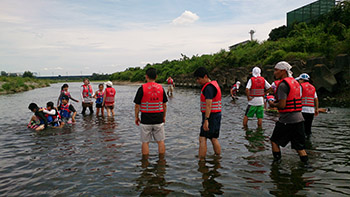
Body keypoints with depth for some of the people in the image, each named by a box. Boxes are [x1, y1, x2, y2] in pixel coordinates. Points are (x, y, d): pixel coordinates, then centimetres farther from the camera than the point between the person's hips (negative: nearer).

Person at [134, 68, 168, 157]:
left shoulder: (142, 88, -8)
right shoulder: (161, 88, 1)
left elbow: (137, 105, -6)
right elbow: (164, 105, 6)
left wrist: (136, 117, 6)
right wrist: (164, 116, 17)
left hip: (146, 119, -2)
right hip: (158, 119, 3)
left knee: (145, 142, 8)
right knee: (160, 141, 12)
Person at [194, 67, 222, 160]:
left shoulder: (208, 87, -16)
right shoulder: (214, 84, 15)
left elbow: (208, 105, -24)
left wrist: (206, 120, -27)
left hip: (211, 116, -10)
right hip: (217, 115, 10)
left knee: (202, 139, -7)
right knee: (214, 139, 15)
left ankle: (200, 160, -6)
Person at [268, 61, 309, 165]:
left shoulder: (283, 85, -14)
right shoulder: (295, 82, 14)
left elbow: (282, 105, -19)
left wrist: (273, 104, -1)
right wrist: (277, 101, 17)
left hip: (287, 120, -8)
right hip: (299, 118, 8)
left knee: (274, 141, 11)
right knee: (299, 146, 13)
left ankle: (277, 162, 16)